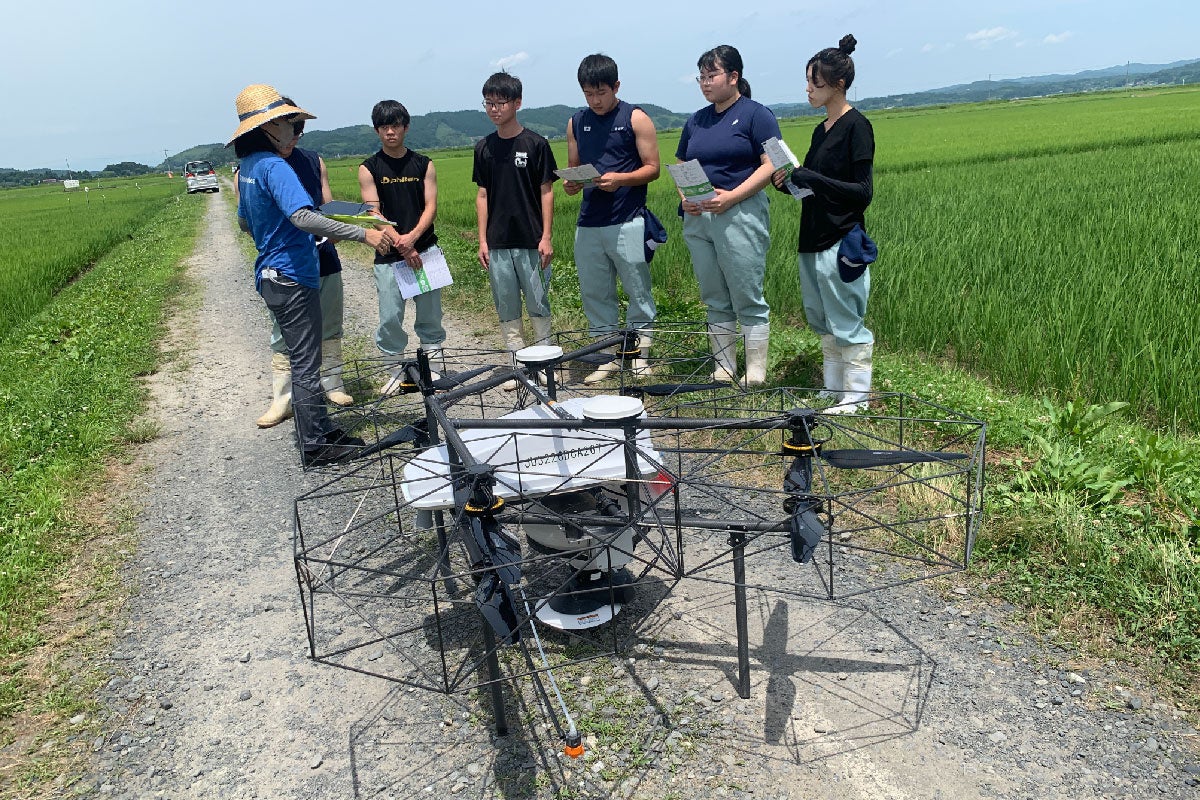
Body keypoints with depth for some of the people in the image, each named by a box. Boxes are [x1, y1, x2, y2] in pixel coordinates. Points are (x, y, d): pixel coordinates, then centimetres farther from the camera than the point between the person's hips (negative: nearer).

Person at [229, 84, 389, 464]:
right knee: (306, 364, -2)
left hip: (272, 274, 10)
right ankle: (314, 446, 7)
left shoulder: (248, 166, 12)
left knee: (304, 359, 16)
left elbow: (244, 222, 24)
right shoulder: (273, 166, -19)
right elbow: (303, 216, -35)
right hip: (292, 278, -10)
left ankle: (322, 430, 26)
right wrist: (362, 234, -37)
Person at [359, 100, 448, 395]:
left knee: (430, 313, 5)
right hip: (388, 255, -1)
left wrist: (412, 237, -16)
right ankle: (396, 368, 15)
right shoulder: (369, 169, 4)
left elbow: (431, 206, 1)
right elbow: (374, 213, -3)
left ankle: (433, 363, 17)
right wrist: (400, 243, -17)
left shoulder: (423, 164, 9)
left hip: (424, 249, 1)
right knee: (390, 318, -1)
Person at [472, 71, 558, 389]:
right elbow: (482, 195, 10)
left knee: (538, 303, 1)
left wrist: (546, 237, -8)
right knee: (506, 307, 6)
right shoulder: (484, 147, 8)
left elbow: (546, 192, -3)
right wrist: (482, 240, 5)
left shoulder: (535, 144, -2)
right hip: (497, 243, 4)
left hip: (531, 241, -3)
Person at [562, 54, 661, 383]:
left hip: (628, 222, -4)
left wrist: (620, 179, -19)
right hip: (588, 224, 5)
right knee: (594, 293, 7)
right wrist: (570, 183, -4)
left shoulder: (635, 119, 0)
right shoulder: (576, 123, 13)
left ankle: (639, 356, 12)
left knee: (638, 291, 0)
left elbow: (652, 168, -2)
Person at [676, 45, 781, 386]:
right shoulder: (696, 121, 17)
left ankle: (755, 374, 4)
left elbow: (771, 165, -10)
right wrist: (684, 197, -1)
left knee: (748, 300, -3)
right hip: (697, 218, 6)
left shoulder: (756, 115, -2)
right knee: (715, 300, 11)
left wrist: (731, 196, -20)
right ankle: (723, 368, 20)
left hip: (740, 214, -6)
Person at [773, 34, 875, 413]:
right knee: (823, 322, 13)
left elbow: (862, 193, -13)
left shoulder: (856, 126, -10)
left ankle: (855, 396, 9)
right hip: (813, 239, 9)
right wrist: (788, 182, 0)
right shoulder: (822, 129, 14)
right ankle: (832, 390, 23)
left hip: (841, 240, -9)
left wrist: (813, 179, -20)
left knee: (847, 324, -2)